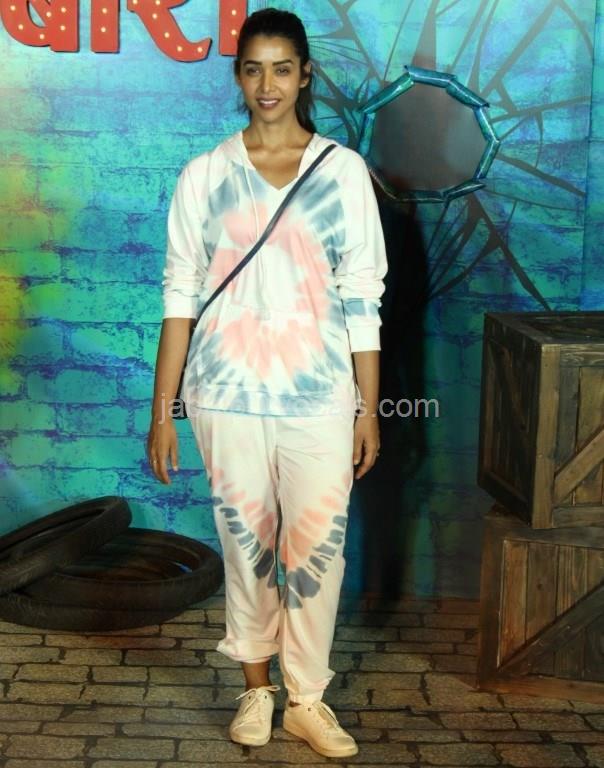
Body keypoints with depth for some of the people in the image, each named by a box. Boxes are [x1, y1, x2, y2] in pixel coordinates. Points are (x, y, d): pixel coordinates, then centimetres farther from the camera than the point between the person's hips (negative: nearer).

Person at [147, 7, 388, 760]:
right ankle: (256, 686, 30)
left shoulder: (343, 171, 0)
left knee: (317, 546, 3)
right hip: (228, 396, 0)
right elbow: (180, 297, 0)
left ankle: (307, 700, 20)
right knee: (247, 545, 11)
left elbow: (363, 298, 1)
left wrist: (370, 408, 0)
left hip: (319, 396, 0)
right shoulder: (204, 176, 0)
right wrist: (161, 412, -3)